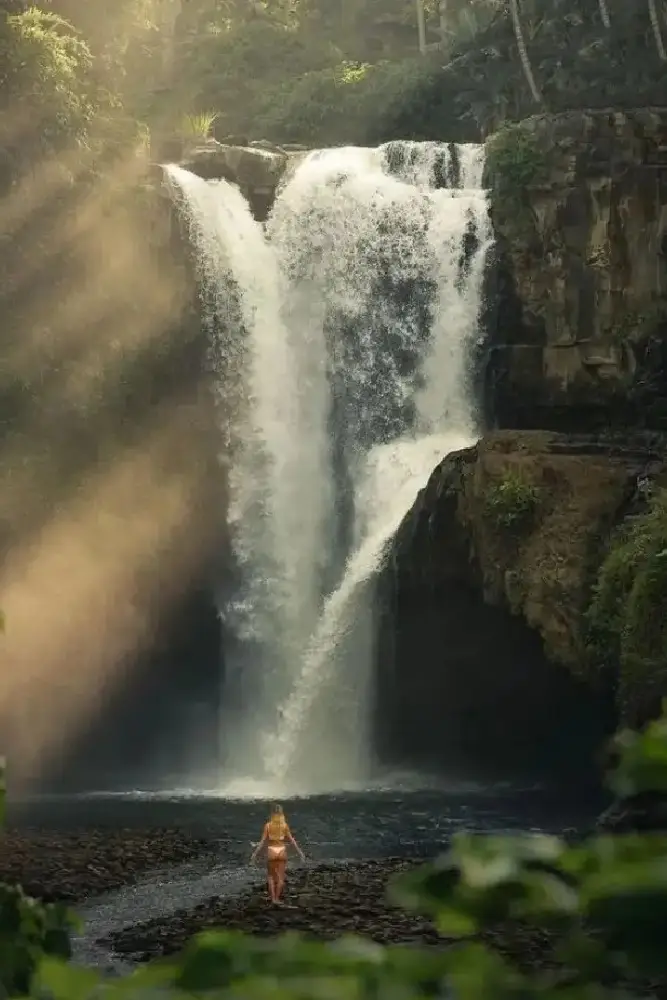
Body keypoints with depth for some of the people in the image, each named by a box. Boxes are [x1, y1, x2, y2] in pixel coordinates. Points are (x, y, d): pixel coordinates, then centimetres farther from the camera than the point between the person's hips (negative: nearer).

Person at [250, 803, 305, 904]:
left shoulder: (268, 825, -7)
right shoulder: (284, 825, -5)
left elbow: (262, 841, -8)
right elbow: (291, 840, -4)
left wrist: (255, 853, -1)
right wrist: (299, 852, 5)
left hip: (271, 851, 0)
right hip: (282, 851, 0)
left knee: (271, 875, 16)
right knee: (280, 877, 11)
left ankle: (273, 898, 7)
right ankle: (277, 898, 11)